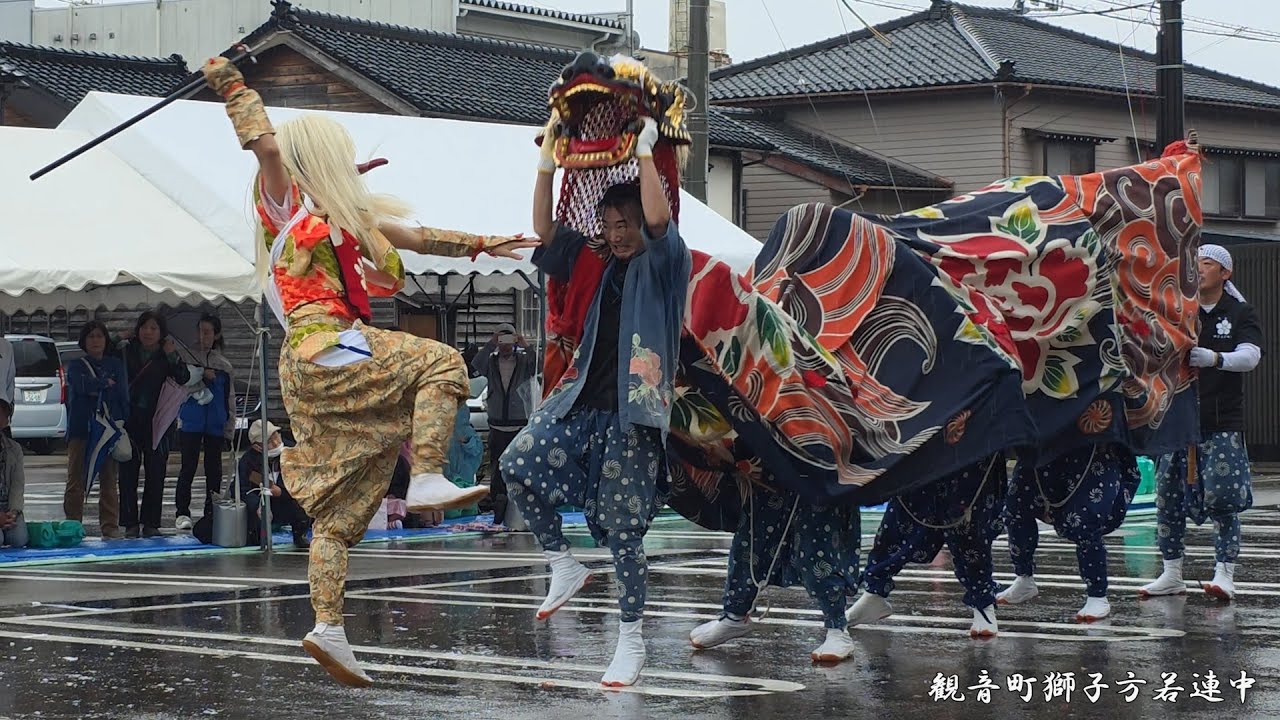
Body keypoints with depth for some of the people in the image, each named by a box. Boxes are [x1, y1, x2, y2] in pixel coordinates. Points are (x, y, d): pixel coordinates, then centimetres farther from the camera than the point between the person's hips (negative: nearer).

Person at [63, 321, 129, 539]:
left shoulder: (116, 365, 13)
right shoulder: (76, 366, 9)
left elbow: (122, 395, 4)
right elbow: (82, 385, -12)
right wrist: (106, 383, -2)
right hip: (81, 429, -1)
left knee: (109, 480, 2)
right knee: (77, 479, -4)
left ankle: (110, 526, 5)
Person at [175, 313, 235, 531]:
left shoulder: (224, 365, 9)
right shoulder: (187, 356, 2)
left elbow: (229, 400, 13)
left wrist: (229, 431, 10)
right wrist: (200, 376, -16)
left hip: (215, 425, 3)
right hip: (191, 423, -3)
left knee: (214, 470, 6)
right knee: (188, 467, -6)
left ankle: (212, 513, 13)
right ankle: (183, 513, -1)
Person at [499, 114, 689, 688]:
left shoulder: (664, 265, 1)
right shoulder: (600, 268, 17)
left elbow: (658, 218, -20)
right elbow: (544, 232, 12)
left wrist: (645, 152, -14)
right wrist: (548, 165, 5)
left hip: (634, 416, -6)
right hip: (583, 403, 6)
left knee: (623, 532, -3)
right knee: (518, 461, -17)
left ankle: (631, 642, 9)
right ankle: (563, 567, 0)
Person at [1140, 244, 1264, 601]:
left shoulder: (1241, 314, 2)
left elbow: (1250, 356, -12)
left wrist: (1214, 358, -31)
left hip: (1223, 423, -3)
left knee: (1223, 499, -8)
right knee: (1167, 498, 4)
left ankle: (1224, 574, -2)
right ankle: (1171, 574, 13)